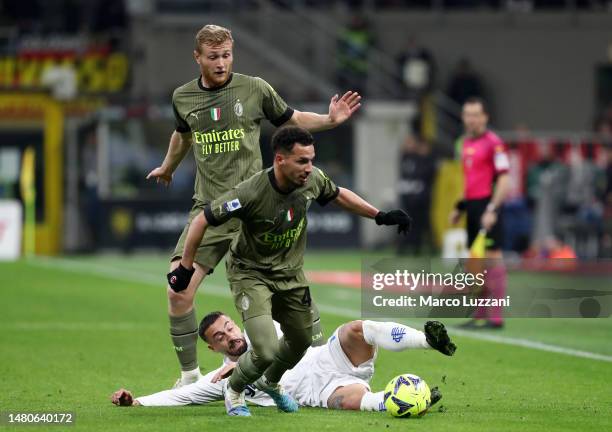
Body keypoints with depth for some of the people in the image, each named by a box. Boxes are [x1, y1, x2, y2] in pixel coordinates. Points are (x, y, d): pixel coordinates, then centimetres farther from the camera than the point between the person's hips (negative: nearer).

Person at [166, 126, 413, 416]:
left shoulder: (312, 180, -17)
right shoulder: (251, 193, -33)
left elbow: (339, 195, 7)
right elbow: (202, 221, -22)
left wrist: (381, 216, 4)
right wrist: (185, 268, -17)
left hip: (290, 273, 6)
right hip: (251, 274, -6)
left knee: (301, 341, 21)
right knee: (266, 351, -19)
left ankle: (270, 382, 54)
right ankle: (234, 392, 14)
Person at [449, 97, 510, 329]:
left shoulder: (493, 143, -9)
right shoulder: (465, 143, 16)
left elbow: (504, 179, -14)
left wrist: (492, 209, -20)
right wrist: (459, 207, 20)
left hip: (487, 205, -8)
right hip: (472, 206, 8)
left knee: (492, 258, -8)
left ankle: (495, 317, -7)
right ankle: (480, 314, 16)